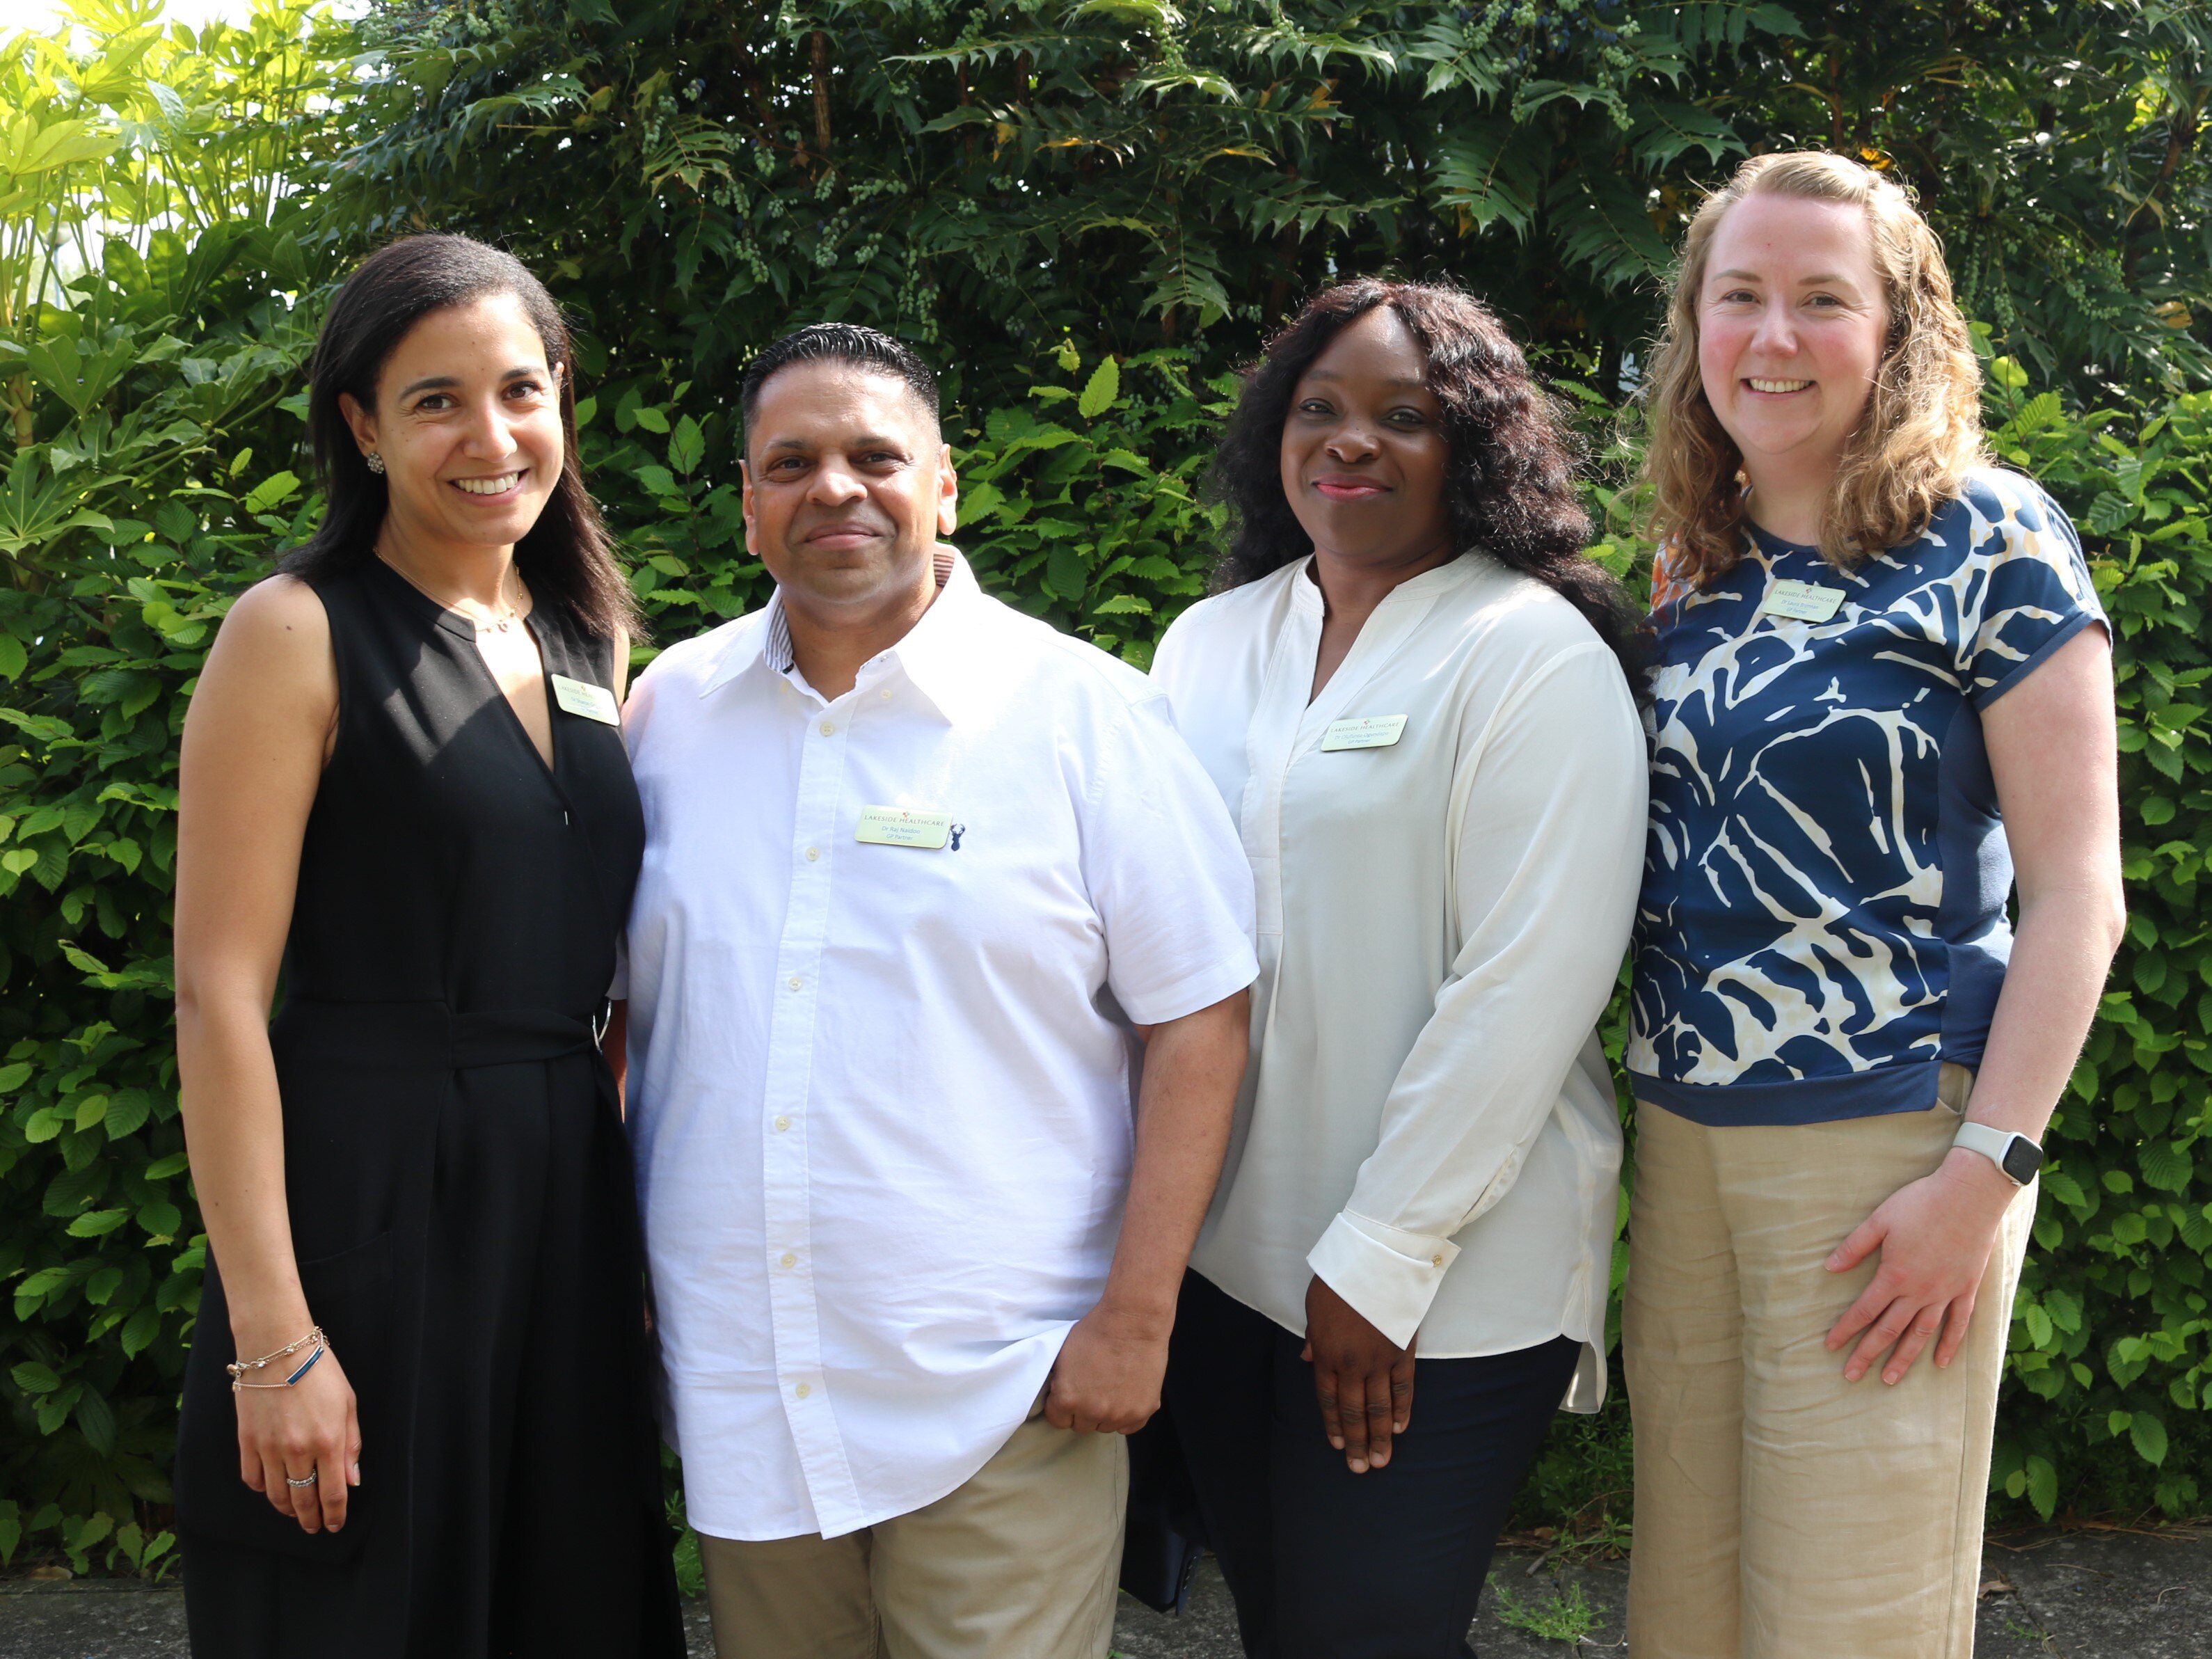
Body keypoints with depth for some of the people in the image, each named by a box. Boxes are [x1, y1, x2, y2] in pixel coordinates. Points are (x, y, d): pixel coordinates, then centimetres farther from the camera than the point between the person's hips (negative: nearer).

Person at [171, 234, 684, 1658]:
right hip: (372, 1207, -6)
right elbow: (219, 995, -12)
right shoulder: (301, 633, -7)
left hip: (570, 1203, 6)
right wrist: (271, 1340, -17)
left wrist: (649, 1213, 9)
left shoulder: (590, 640, 12)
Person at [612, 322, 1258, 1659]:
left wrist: (1136, 1315, -9)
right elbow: (622, 1001, 16)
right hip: (736, 1391, 4)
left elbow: (1199, 1016, -5)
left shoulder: (1080, 711, -4)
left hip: (1001, 1398, -3)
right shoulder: (673, 710, 7)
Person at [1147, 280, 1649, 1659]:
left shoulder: (1534, 656, -9)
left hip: (1442, 1288, -5)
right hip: (1216, 1249, 6)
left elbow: (1530, 983, -16)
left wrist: (1383, 1258, -17)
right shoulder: (1211, 641, 9)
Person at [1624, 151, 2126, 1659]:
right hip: (1682, 1137, 5)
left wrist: (1985, 1170, -16)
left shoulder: (1987, 544, -6)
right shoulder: (1694, 566, 10)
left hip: (1888, 1142, -5)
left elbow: (2077, 893, -9)